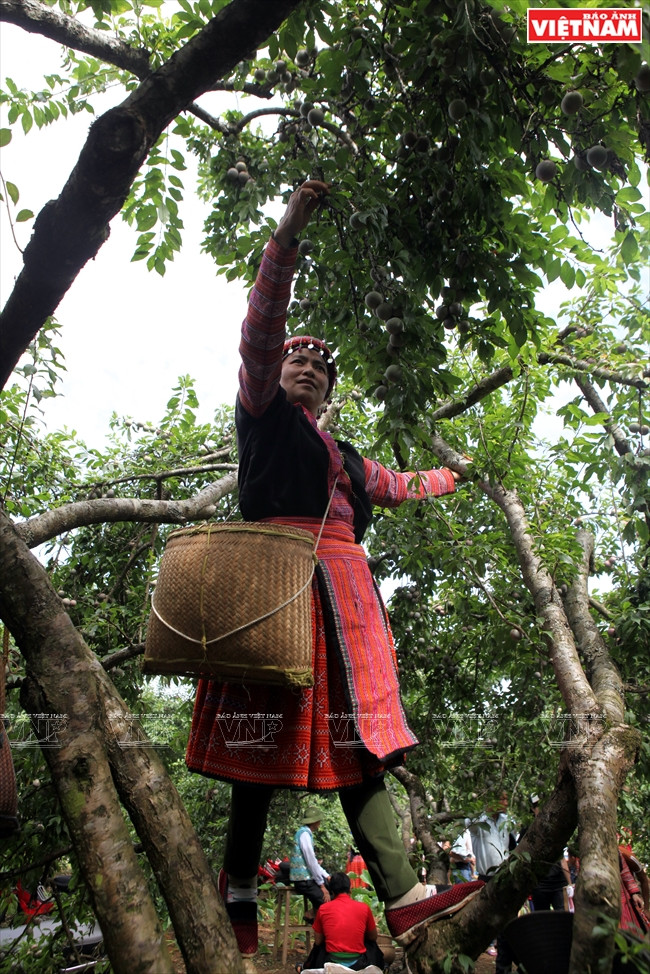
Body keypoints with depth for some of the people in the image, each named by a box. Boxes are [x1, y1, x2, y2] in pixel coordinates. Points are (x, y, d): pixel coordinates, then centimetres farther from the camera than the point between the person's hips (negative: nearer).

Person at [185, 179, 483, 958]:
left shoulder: (342, 456, 31)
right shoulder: (264, 412, 13)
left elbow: (395, 485, 44)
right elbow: (259, 335, 0)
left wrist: (452, 476, 55)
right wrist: (286, 239, -6)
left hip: (340, 589, 6)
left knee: (351, 737, 1)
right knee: (271, 730, -6)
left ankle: (403, 899, 0)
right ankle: (237, 890, 9)